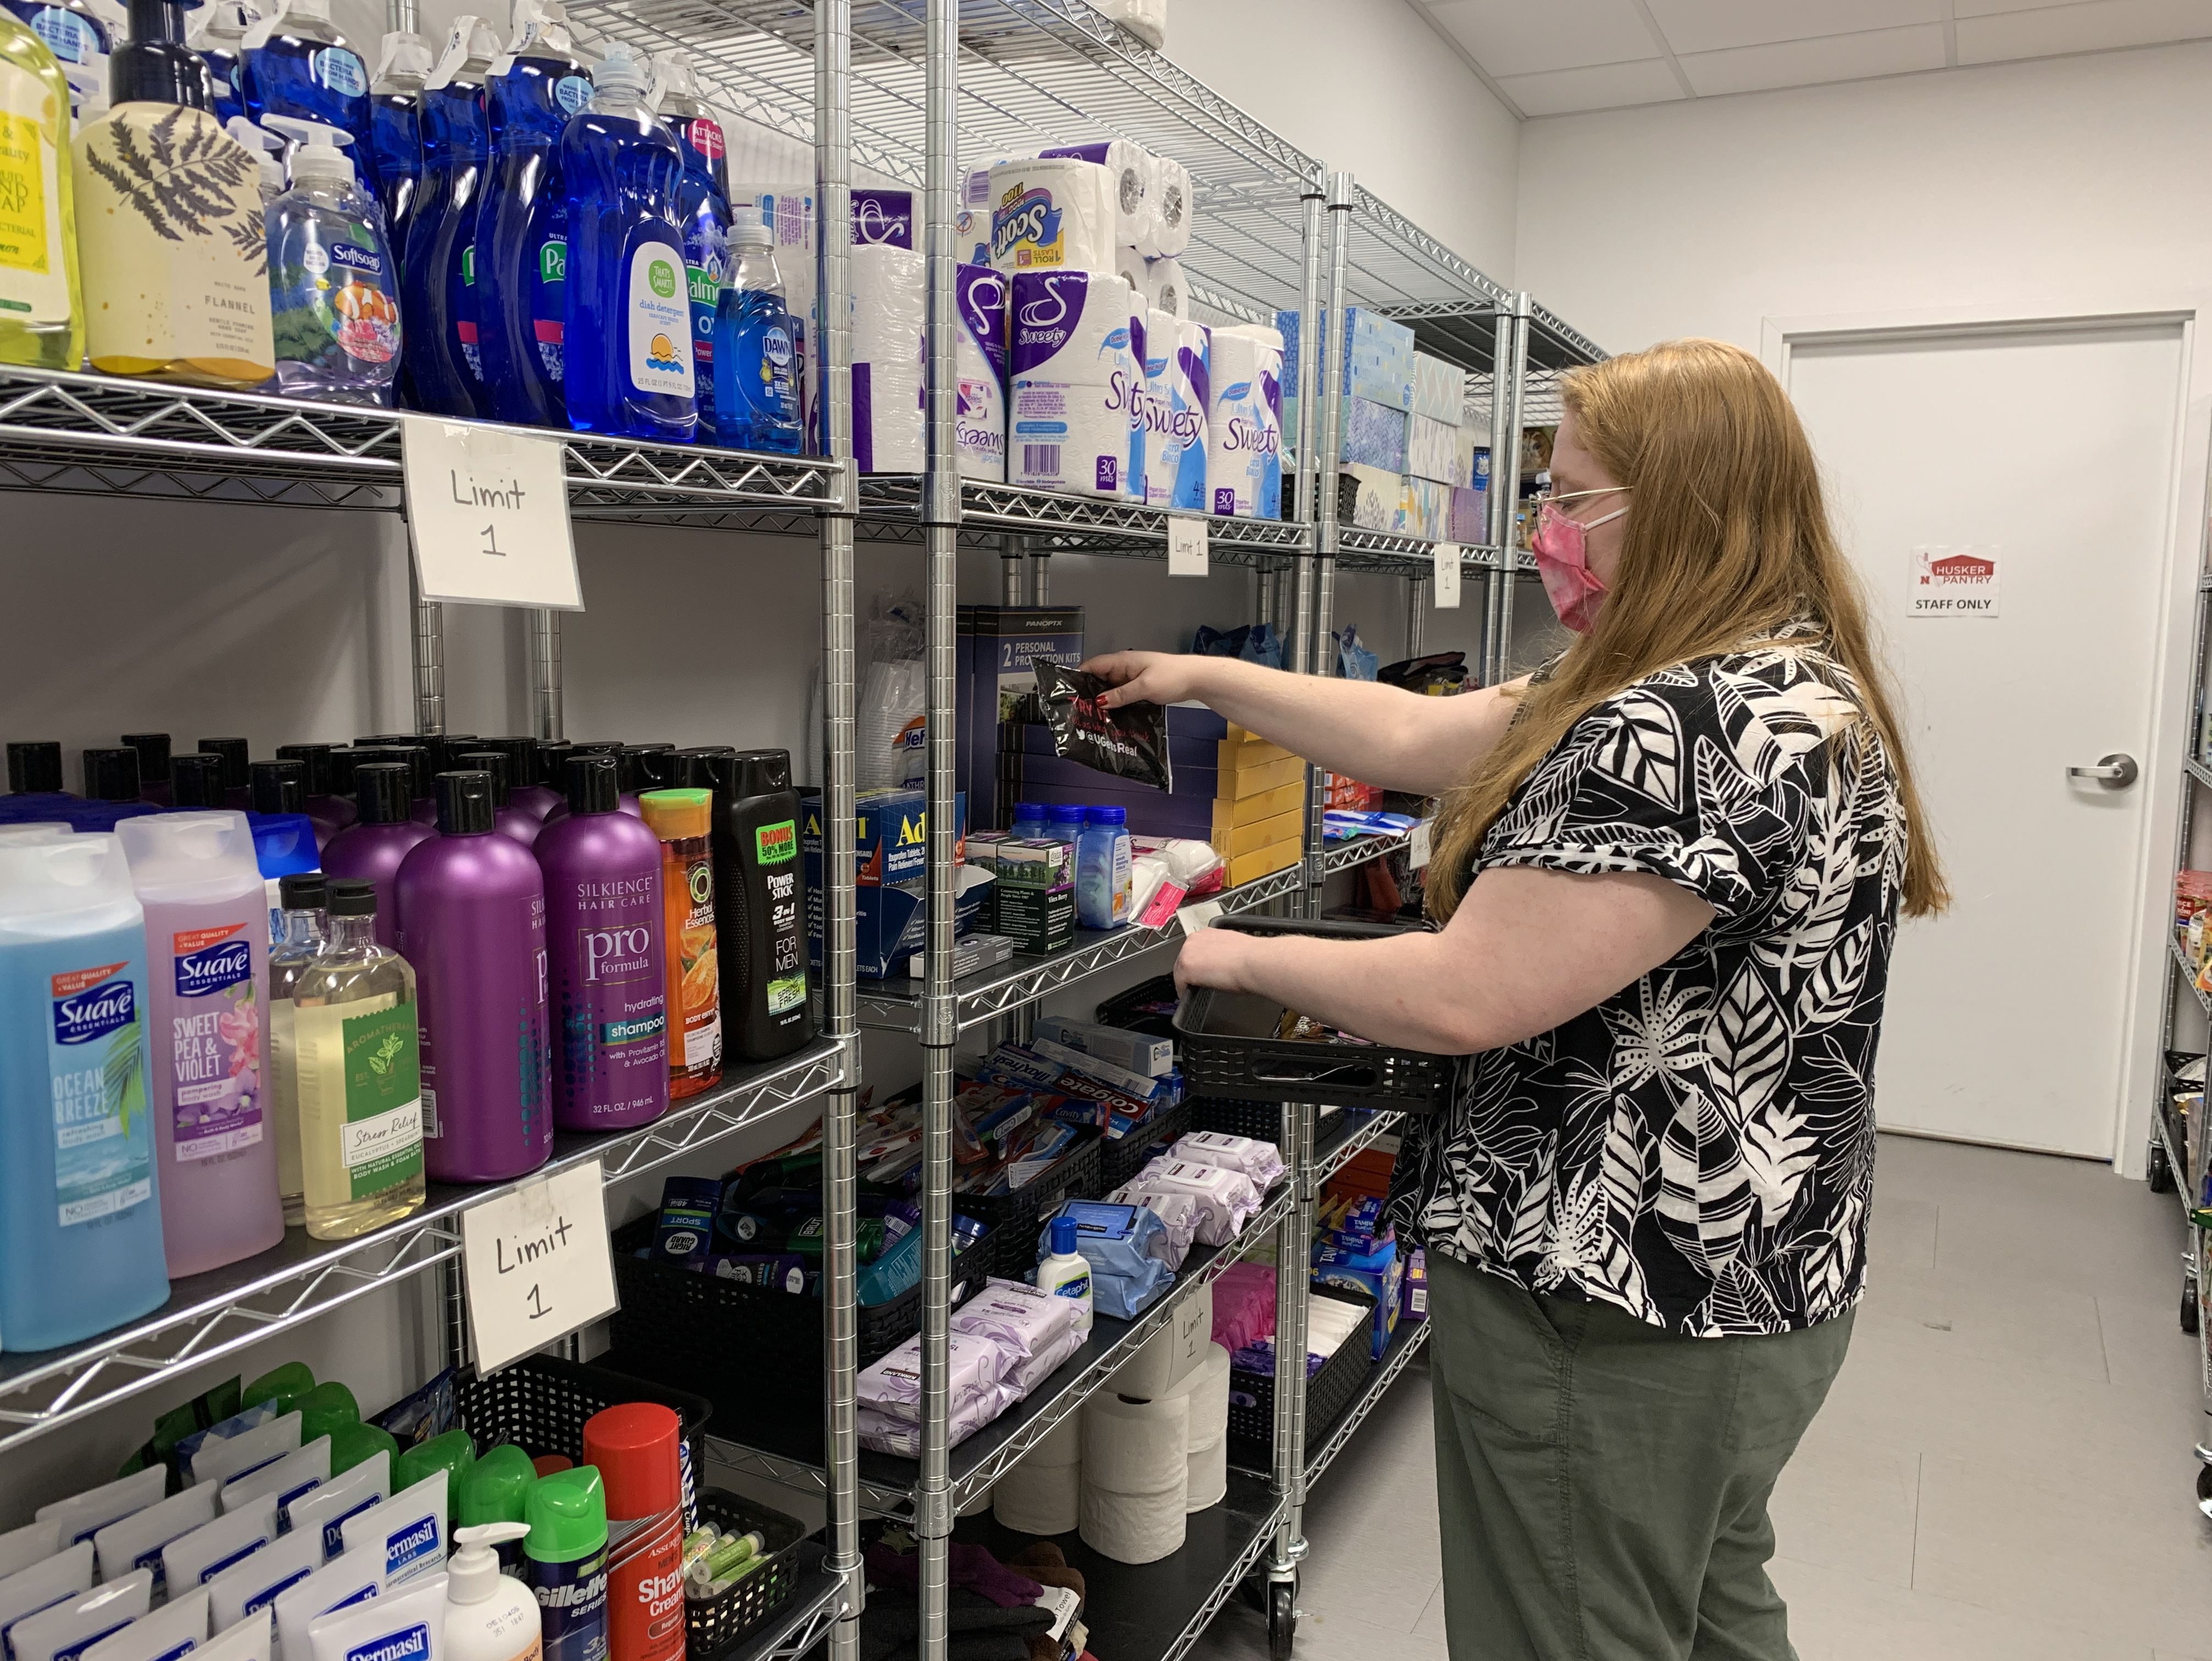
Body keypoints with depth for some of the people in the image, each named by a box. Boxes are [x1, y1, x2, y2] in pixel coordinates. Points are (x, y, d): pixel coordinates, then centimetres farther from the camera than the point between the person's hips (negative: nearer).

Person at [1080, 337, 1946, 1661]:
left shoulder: (1706, 730, -27)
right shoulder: (1785, 685, 8)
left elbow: (1464, 996, -28)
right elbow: (1416, 737, 10)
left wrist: (1239, 957, -12)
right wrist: (1204, 679, 11)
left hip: (1617, 1314, -10)